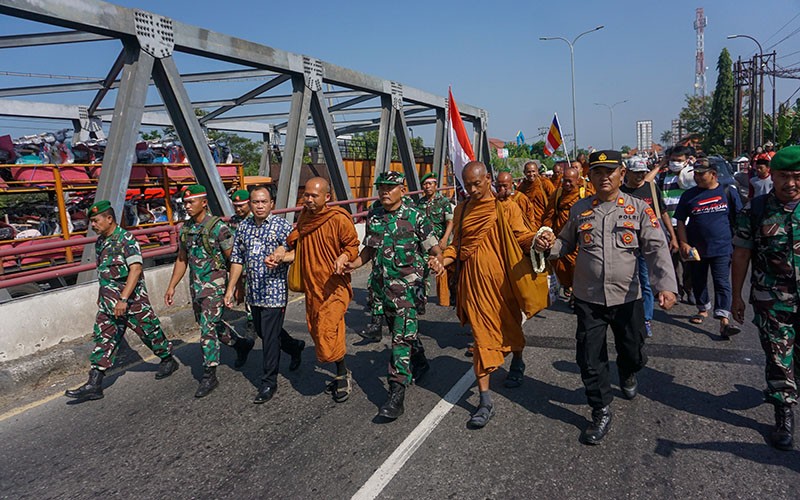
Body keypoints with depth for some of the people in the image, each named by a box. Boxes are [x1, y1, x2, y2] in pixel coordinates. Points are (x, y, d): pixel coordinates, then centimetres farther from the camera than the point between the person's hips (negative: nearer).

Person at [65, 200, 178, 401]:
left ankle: (168, 360, 29)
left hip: (132, 300, -8)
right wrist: (104, 298, 22)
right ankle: (94, 385, 5)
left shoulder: (126, 239, -15)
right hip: (108, 302, 8)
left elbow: (135, 269, -25)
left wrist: (124, 299, -30)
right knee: (102, 339, 3)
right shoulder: (100, 242, 10)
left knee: (150, 332, 7)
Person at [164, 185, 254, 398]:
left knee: (208, 328, -8)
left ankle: (209, 376, 3)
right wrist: (171, 287, 14)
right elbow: (181, 260, 16)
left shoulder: (218, 227, -13)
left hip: (214, 284, -7)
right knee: (212, 324, 17)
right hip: (195, 286, 7)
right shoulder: (185, 229, 8)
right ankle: (242, 344, 40)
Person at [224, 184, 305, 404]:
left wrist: (278, 259, -29)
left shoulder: (282, 226, -9)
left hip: (275, 291, -6)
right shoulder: (243, 227, 7)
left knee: (270, 336, -1)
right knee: (262, 332, 20)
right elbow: (237, 259, 11)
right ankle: (296, 347, 46)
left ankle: (269, 382, 15)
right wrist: (230, 289, 9)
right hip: (254, 292, 6)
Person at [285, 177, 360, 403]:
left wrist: (343, 258, -25)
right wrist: (282, 256, -1)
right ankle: (342, 376, 30)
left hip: (334, 285, -7)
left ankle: (344, 376, 12)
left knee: (328, 333, -13)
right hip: (311, 286, 8)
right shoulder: (304, 217, 9)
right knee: (317, 331, 13)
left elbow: (352, 245, -5)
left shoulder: (339, 218, -13)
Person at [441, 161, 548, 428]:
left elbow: (523, 236, -7)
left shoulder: (506, 208, -4)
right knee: (481, 335, 0)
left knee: (510, 324, 19)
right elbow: (457, 245, 13)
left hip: (502, 280, -2)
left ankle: (517, 362, 53)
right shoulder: (461, 211, 9)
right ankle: (485, 400, 5)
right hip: (474, 282, 2)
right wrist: (443, 261, -4)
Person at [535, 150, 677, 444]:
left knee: (633, 353, 16)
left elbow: (657, 249, -11)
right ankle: (601, 412, 25)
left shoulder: (639, 209, -3)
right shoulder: (580, 209, 3)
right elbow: (566, 243, 13)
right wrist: (549, 246, -10)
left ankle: (627, 376, 53)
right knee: (590, 359, 4)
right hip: (588, 299, 1)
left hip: (627, 297, -1)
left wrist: (666, 285, -26)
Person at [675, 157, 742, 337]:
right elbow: (681, 221, 4)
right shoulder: (689, 195, 3)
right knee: (698, 282, 14)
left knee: (722, 283, -7)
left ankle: (724, 320, -12)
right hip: (696, 248, 2)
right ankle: (703, 309, 34)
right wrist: (683, 244, -5)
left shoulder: (728, 192, 1)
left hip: (722, 248, -2)